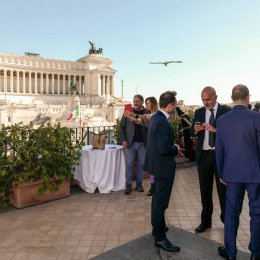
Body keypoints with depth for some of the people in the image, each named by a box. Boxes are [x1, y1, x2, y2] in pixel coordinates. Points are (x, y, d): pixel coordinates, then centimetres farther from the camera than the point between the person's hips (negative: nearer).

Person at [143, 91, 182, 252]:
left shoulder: (155, 117, 6)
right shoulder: (162, 122, -25)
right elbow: (165, 149, -29)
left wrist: (173, 147, 8)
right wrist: (176, 149, -11)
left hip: (158, 164, 11)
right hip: (163, 165, -11)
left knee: (158, 198, 23)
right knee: (161, 201, 0)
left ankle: (158, 227, 40)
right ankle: (160, 238, 13)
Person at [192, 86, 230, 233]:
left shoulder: (226, 111, -5)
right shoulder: (199, 112, 7)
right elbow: (194, 134, 7)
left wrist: (215, 130, -24)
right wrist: (196, 130, -15)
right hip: (203, 155, 4)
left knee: (223, 189, 10)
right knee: (205, 190, 12)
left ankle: (226, 219, 29)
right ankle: (206, 221, 25)